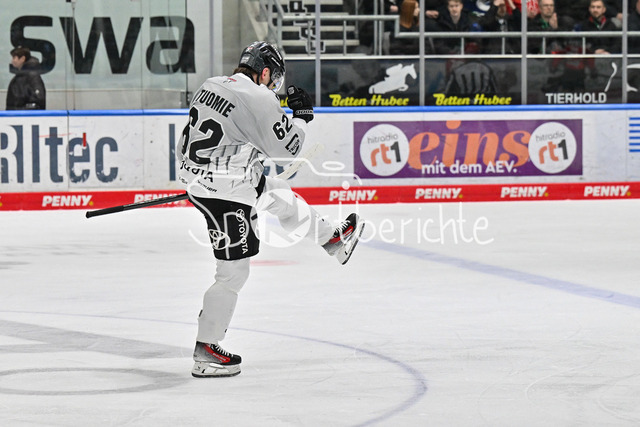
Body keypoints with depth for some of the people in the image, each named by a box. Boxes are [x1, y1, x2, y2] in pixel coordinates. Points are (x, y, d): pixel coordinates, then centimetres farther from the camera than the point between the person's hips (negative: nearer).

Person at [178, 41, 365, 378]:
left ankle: (333, 239, 50)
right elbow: (286, 149, -13)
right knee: (233, 271, -1)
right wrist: (301, 116, 4)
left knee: (281, 196, 29)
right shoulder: (259, 100, -18)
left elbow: (188, 140, 18)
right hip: (226, 192, -10)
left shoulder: (210, 85, 7)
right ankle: (205, 352, 3)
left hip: (197, 174, 10)